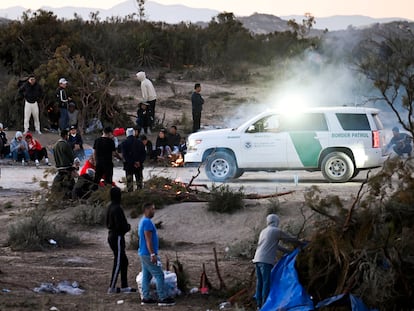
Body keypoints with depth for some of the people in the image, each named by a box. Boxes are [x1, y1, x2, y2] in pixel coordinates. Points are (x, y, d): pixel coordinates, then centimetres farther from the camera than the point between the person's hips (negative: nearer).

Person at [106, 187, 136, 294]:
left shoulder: (110, 207, 10)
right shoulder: (117, 208, -20)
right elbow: (120, 226, -24)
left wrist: (126, 226, 11)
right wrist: (128, 227, -3)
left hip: (112, 236, 10)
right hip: (117, 237, -10)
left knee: (124, 261, 15)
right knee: (118, 263, -3)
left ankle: (124, 286, 18)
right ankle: (112, 288, 0)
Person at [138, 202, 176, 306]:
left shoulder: (143, 221, 15)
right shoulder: (147, 222, -18)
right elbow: (148, 240, -22)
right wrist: (153, 254, -24)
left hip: (143, 254, 10)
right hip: (148, 254, -10)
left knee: (146, 275, 11)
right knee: (159, 275, -7)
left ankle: (145, 298, 12)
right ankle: (163, 298, -7)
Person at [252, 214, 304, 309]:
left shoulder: (263, 231, 22)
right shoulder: (276, 231, -2)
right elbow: (291, 239, 5)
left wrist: (287, 251, 35)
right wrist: (301, 243, 23)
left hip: (257, 259, 8)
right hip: (266, 261, -8)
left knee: (260, 283, 9)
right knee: (266, 283, -8)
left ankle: (259, 305, 10)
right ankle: (265, 305, -12)